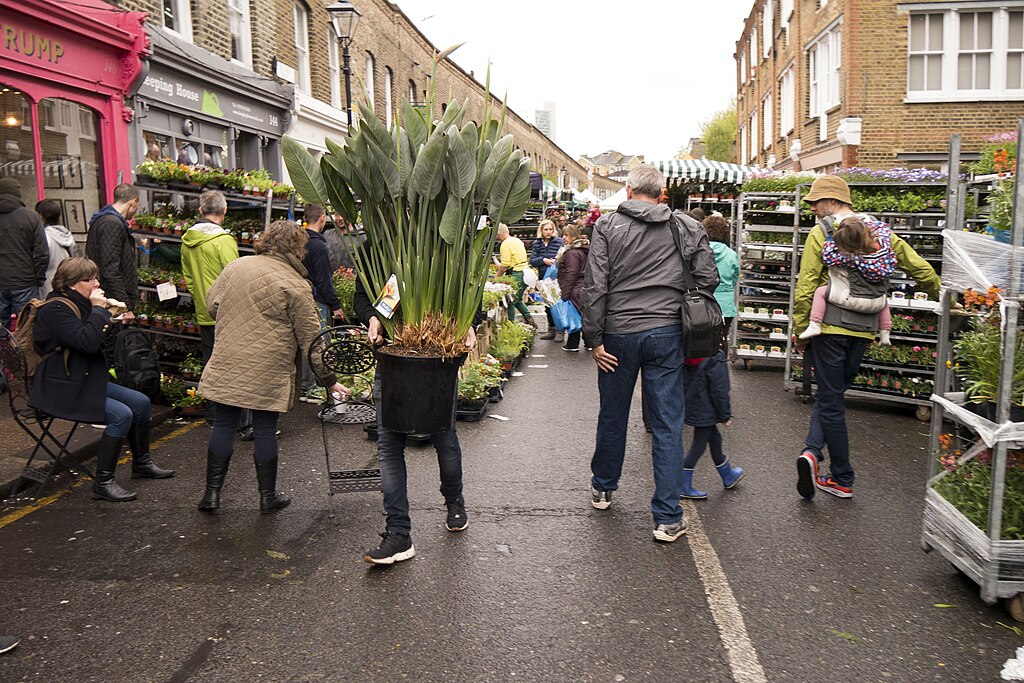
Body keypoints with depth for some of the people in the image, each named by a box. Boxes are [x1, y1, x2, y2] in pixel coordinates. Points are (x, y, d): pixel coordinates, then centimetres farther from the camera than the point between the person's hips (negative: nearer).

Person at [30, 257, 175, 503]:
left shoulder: (78, 304, 12)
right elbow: (87, 342, -29)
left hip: (87, 380, 10)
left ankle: (141, 463, 19)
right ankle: (103, 482, -16)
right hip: (61, 388, -10)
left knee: (141, 402, 3)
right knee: (122, 415, -24)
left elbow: (95, 341, 20)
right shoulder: (55, 310, -18)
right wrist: (98, 309, -20)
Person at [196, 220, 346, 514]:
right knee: (265, 430, 6)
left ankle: (212, 493, 18)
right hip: (268, 372, -4)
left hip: (227, 365, 4)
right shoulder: (296, 285, -8)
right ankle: (268, 497, 20)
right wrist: (329, 380, 1)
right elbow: (311, 340, -7)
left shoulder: (236, 266, 6)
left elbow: (211, 303, 15)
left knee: (223, 424, 12)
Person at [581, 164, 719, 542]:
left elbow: (595, 287, -8)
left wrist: (594, 338, -4)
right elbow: (708, 281, 2)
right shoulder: (688, 228, 3)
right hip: (666, 334, 1)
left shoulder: (607, 226, -2)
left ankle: (602, 488, 38)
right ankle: (668, 518, 6)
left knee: (612, 417, 17)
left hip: (618, 334, 0)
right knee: (667, 425, 4)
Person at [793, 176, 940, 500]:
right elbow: (920, 268, 13)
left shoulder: (819, 233, -5)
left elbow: (805, 288, -11)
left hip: (829, 326, -4)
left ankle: (842, 480, 8)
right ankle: (814, 450, 2)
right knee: (833, 393, 17)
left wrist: (801, 333, -2)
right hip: (863, 329, 4)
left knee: (831, 400, 4)